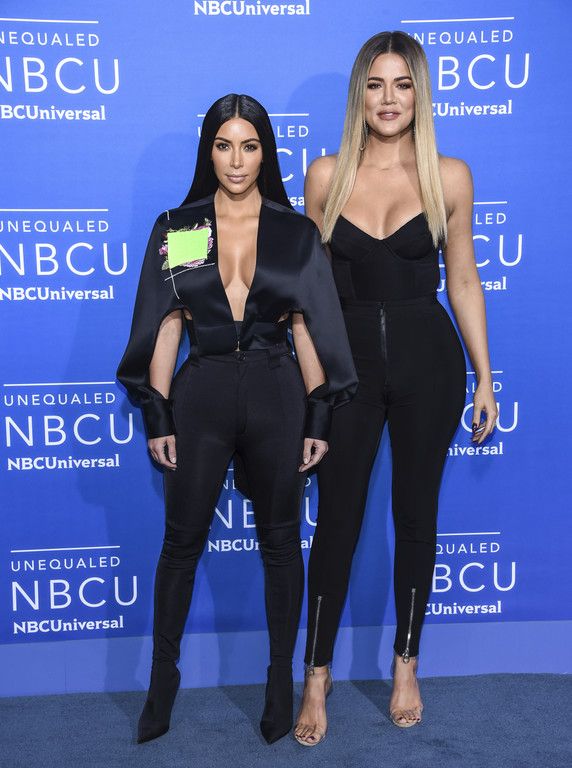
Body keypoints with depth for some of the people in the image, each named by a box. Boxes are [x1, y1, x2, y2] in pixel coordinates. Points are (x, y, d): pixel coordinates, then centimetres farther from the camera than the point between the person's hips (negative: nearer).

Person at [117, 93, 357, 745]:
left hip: (276, 397, 0)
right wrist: (157, 416, -2)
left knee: (280, 543, 10)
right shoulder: (175, 228, 4)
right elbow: (164, 328, 2)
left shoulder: (295, 232, 4)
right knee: (182, 541, 9)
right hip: (200, 396, 0)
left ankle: (281, 682, 27)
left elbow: (308, 328, 3)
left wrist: (319, 418, -1)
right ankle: (163, 681, 28)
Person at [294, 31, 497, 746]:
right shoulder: (326, 176, 1)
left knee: (416, 514, 11)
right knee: (337, 517, 4)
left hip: (427, 360, 0)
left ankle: (406, 666, 31)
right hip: (347, 358, 0)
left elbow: (463, 279, 4)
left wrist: (485, 377, 3)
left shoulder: (450, 176, 0)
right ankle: (317, 676, 21)